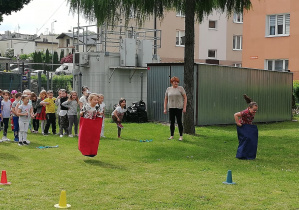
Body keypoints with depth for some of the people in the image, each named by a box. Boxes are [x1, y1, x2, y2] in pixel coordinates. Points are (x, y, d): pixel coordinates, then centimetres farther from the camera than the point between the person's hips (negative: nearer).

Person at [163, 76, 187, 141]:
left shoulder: (180, 88, 0)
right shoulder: (168, 89, 8)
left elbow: (185, 98, -2)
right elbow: (166, 99, 12)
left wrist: (184, 107, -9)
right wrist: (165, 108, 5)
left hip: (179, 108, -3)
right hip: (171, 108, 3)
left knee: (179, 122, -4)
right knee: (172, 122, 5)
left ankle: (181, 136, 2)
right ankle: (171, 136, 14)